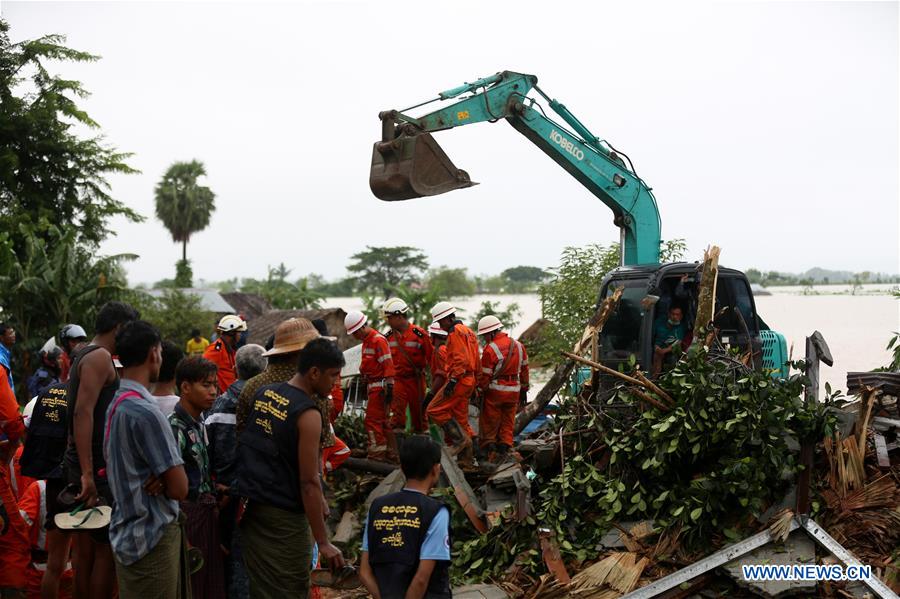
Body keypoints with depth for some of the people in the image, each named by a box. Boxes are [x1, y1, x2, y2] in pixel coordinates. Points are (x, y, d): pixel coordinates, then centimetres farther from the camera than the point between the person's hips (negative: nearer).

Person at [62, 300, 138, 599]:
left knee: (85, 547, 15)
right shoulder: (100, 357, -14)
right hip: (96, 467, -10)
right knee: (107, 548, -5)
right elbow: (83, 412, -24)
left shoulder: (84, 356, 16)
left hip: (81, 464, 10)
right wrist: (88, 474, -29)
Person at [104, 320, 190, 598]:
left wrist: (160, 478, -6)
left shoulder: (116, 404, 8)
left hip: (128, 532, 9)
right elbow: (179, 488, -21)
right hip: (152, 539, -9)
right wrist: (163, 481, 0)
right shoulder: (146, 411, -21)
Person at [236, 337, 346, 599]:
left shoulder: (263, 394, 5)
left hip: (251, 506, 8)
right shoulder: (308, 415, -17)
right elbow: (309, 483, -19)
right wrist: (323, 543, -15)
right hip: (284, 518, -7)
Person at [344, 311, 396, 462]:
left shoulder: (378, 340, -15)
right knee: (382, 420, 14)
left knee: (372, 420, -10)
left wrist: (389, 387, -23)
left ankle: (376, 454, -7)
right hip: (372, 386, 10)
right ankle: (392, 453, 22)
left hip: (380, 386, -10)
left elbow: (388, 365, -20)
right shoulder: (367, 340, 16)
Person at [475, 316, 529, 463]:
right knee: (507, 424, 11)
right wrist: (523, 389, 22)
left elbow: (485, 375, -13)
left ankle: (489, 450, 6)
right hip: (514, 391, 6)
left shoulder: (490, 349, -14)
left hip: (495, 391, -6)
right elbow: (524, 369, 14)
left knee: (489, 424, 6)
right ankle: (503, 451, 10)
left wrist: (479, 391, -3)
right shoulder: (519, 346, 7)